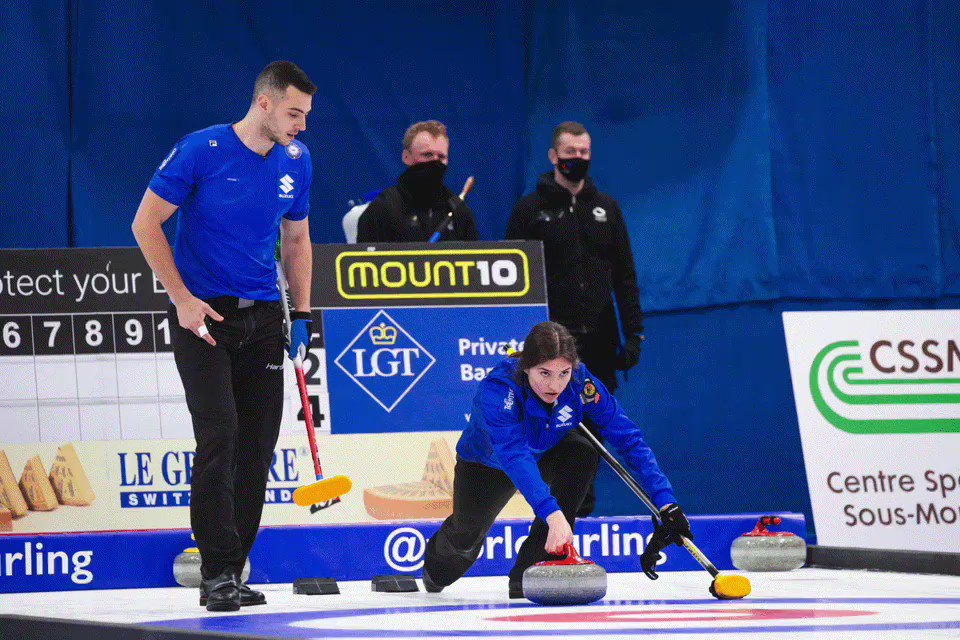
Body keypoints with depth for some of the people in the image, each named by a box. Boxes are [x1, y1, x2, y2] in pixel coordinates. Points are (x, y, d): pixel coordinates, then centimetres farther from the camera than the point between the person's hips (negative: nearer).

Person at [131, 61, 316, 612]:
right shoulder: (202, 151, -12)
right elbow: (145, 224, -8)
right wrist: (182, 298, -12)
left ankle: (232, 573, 12)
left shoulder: (297, 160, 5)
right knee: (220, 435, -15)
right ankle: (217, 574, -12)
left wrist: (303, 312, 10)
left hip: (263, 317, 6)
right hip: (204, 316, -6)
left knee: (258, 445, 3)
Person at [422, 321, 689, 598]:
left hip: (545, 455, 2)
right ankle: (437, 557, 40)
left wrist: (666, 503, -37)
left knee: (583, 453, -27)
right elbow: (514, 455, -53)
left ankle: (528, 572, -21)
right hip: (487, 463, -2)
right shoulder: (498, 389, -41)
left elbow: (629, 437, -28)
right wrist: (552, 514, -66)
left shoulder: (581, 382, -30)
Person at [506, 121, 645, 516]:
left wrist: (633, 333, 6)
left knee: (591, 429, 4)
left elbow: (624, 275, 14)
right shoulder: (530, 210, 3)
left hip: (598, 339, 3)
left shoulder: (605, 209, 13)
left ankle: (583, 512, 11)